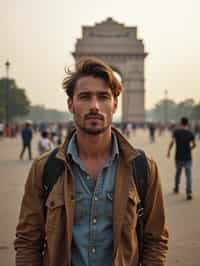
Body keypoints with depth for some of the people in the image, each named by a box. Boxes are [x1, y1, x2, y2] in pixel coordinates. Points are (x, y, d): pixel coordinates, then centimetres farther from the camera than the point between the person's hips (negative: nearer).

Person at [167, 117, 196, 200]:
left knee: (178, 173, 21)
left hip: (178, 157, 1)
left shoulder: (176, 131, -4)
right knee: (188, 175, -1)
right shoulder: (190, 133, -1)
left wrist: (169, 150, -13)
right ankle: (189, 192, -12)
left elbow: (172, 141, -17)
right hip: (188, 157, -1)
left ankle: (176, 189, 36)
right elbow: (194, 144, 5)